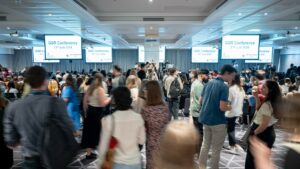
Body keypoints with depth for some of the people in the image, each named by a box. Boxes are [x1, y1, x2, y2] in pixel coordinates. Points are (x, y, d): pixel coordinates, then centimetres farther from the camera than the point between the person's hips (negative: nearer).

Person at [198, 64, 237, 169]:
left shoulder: (208, 83, 5)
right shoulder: (224, 87, -18)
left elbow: (201, 101, 9)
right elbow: (222, 107, -24)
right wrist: (229, 107, -4)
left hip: (205, 119, 7)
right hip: (217, 121, -7)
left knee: (205, 145, 19)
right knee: (216, 149, 9)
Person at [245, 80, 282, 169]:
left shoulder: (267, 104, -25)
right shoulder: (272, 102, 3)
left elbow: (264, 124, -25)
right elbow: (260, 110, 19)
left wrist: (253, 133, -12)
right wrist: (257, 98, 6)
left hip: (262, 134, -9)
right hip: (269, 133, 9)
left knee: (252, 159, 7)